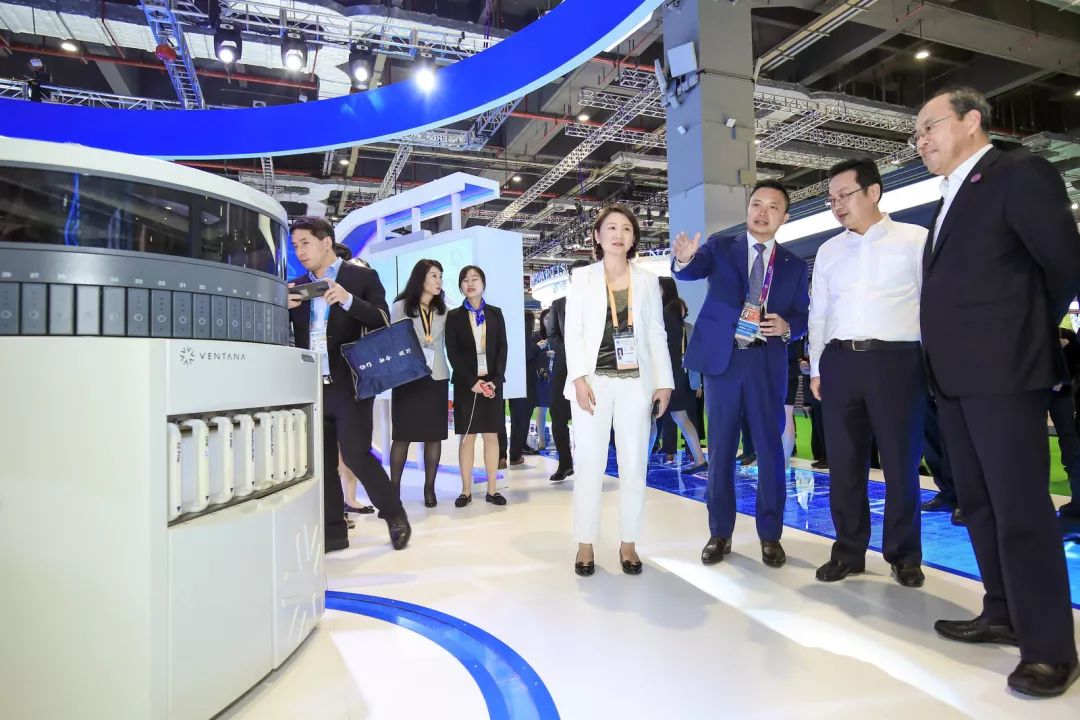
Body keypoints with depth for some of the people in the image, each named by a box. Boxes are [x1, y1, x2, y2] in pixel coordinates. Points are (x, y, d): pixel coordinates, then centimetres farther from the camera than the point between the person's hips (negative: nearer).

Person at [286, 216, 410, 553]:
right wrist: (284, 307, -9)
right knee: (322, 461, 8)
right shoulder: (296, 286, 14)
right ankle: (333, 531, 20)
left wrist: (348, 300, -21)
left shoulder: (363, 277, 1)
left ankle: (395, 516, 11)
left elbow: (382, 323, -7)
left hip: (350, 385, -5)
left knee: (356, 455, -8)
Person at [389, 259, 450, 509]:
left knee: (434, 435, 4)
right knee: (403, 434, 0)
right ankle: (394, 489, 7)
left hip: (436, 378, 3)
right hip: (407, 377, -3)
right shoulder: (401, 306, 2)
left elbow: (443, 344, 13)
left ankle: (429, 488, 12)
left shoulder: (442, 310, 12)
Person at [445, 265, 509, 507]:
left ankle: (492, 489, 8)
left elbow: (502, 348, 3)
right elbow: (452, 353, -3)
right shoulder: (454, 316, 4)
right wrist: (472, 381, -14)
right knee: (467, 436, 0)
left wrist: (495, 380, -10)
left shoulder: (495, 313, 9)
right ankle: (466, 490, 7)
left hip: (492, 382, 1)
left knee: (492, 435, 3)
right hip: (466, 383, -1)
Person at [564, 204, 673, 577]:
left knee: (634, 465, 4)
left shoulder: (647, 280, 12)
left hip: (636, 382, 2)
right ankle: (585, 544, 9)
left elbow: (656, 334, 9)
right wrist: (579, 378, -11)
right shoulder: (582, 277, 7)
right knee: (589, 463, -2)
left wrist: (664, 381, 0)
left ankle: (628, 544, 16)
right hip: (594, 381, -1)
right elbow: (573, 332, 0)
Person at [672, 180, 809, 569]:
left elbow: (802, 318, 9)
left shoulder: (794, 265, 10)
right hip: (723, 358, -1)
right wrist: (683, 259, -39)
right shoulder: (720, 247, 4)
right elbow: (692, 271, -16)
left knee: (770, 448, 5)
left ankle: (770, 534, 19)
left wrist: (786, 326, -13)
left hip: (767, 363, 1)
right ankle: (720, 533, 17)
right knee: (720, 448, 5)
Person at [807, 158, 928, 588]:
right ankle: (849, 551, 20)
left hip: (896, 360, -3)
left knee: (901, 463, 5)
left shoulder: (915, 239, 4)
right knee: (843, 464, 7)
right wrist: (816, 368, 11)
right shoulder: (828, 250, 15)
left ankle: (903, 555, 22)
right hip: (839, 361, 4)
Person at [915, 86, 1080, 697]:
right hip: (957, 376, 9)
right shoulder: (952, 200, 20)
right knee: (980, 506, 14)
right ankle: (1003, 615, 27)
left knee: (1021, 510, -4)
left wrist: (1027, 333, 4)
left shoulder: (1020, 172, -5)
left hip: (1004, 372, -9)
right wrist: (949, 353, 9)